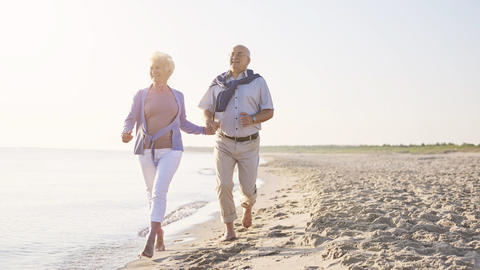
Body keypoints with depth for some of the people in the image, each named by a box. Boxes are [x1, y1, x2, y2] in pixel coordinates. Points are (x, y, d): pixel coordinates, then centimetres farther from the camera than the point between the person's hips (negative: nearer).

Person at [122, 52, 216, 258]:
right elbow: (130, 121, -5)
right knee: (152, 193, 13)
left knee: (159, 192, -19)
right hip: (147, 151, 1)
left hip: (170, 151, -1)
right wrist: (126, 134, -27)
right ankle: (159, 232, 37)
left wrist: (204, 131, 4)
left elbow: (183, 124, 17)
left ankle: (150, 240, -25)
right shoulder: (141, 95, 1)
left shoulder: (177, 96, 7)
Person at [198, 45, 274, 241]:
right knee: (223, 185, -13)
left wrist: (253, 119, -20)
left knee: (248, 188, 1)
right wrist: (209, 121, -12)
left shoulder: (258, 82, 1)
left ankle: (247, 206, 38)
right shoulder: (218, 83, 6)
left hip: (249, 144, -1)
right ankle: (229, 229, -1)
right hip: (224, 143, 1)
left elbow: (269, 112, 1)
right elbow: (207, 109, 11)